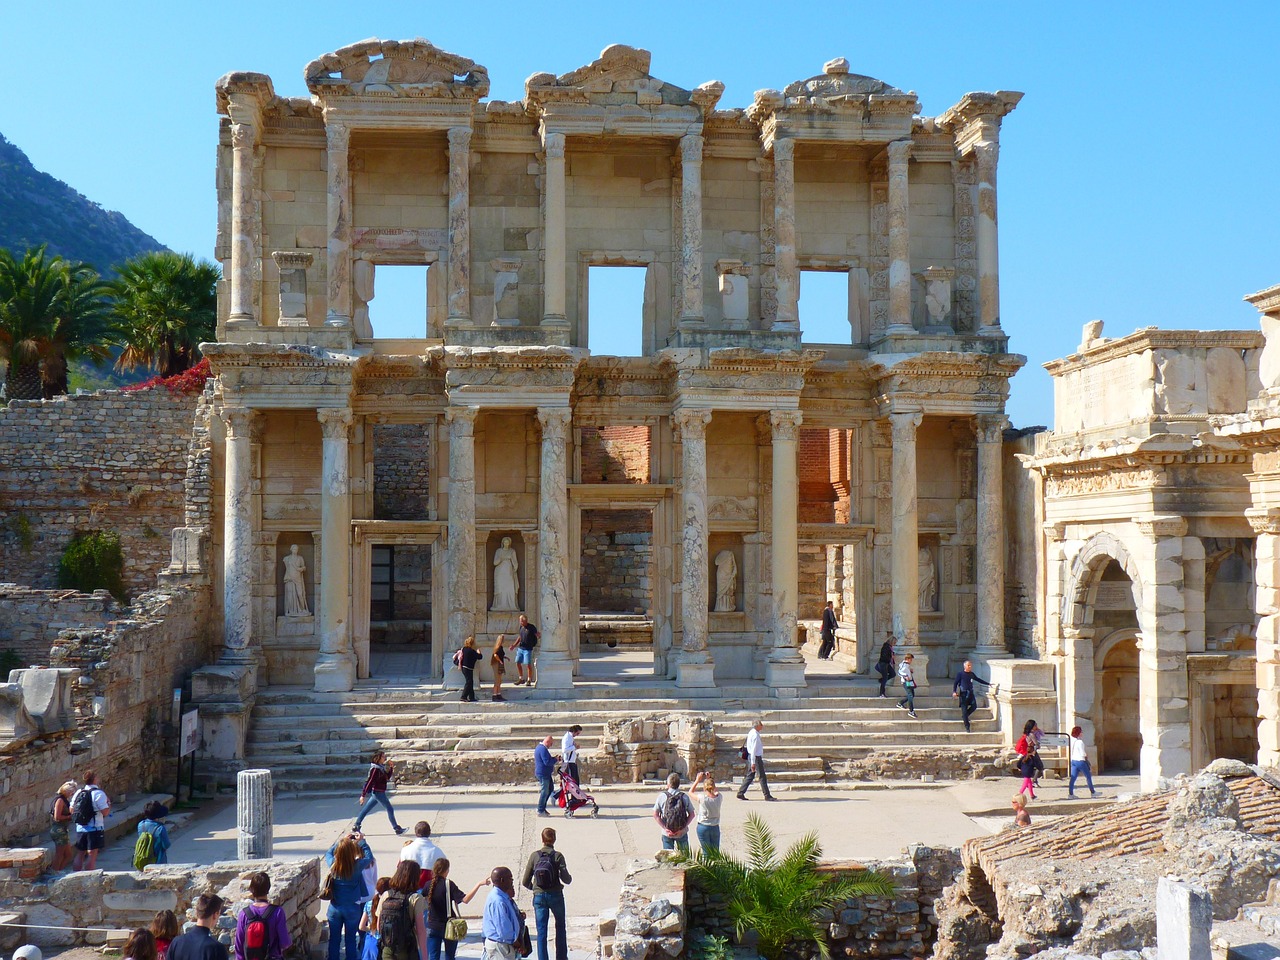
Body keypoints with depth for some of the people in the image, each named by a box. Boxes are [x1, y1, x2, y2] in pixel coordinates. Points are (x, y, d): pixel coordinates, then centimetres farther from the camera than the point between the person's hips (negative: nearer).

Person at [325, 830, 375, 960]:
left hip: (335, 907, 2)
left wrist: (340, 840, 13)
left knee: (334, 939, 14)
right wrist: (362, 841, 7)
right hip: (352, 908, -2)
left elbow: (329, 853, 9)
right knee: (350, 940, 11)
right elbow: (369, 856, 0)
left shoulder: (333, 865, -14)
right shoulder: (357, 866, -19)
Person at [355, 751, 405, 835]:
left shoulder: (381, 767, 9)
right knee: (390, 810, -2)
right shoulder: (375, 769, -19)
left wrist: (391, 768, 5)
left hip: (379, 792, 9)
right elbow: (369, 782, -21)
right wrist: (363, 795, -22)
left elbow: (387, 777, 17)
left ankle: (356, 826, 19)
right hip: (378, 792, -9)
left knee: (366, 809, 13)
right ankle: (397, 829, 3)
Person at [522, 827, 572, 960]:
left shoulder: (534, 855, -3)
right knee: (560, 928, 19)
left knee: (541, 931, 6)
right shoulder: (558, 856, -9)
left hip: (539, 897, 1)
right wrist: (570, 878, 9)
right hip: (556, 896, -1)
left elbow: (525, 882, -2)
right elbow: (565, 879, -14)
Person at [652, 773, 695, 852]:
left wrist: (664, 828, -10)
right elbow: (691, 814, -4)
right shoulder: (684, 796, -4)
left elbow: (655, 815, -8)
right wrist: (683, 828, -6)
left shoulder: (662, 796, -5)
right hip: (682, 833, 0)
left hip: (666, 833, 0)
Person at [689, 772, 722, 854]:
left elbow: (690, 792, -3)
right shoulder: (719, 798, -10)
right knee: (715, 852, 12)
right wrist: (710, 779, 11)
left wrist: (697, 780, -1)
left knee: (707, 853, 4)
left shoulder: (702, 799, -20)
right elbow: (716, 791, 15)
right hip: (715, 828, 3)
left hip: (703, 827, -3)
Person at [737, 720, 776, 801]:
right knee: (762, 777, -2)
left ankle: (740, 793, 11)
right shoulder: (755, 735, -19)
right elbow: (753, 749, -22)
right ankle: (767, 795, 3)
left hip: (751, 757, 10)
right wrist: (753, 763, -23)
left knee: (750, 776, 12)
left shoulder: (751, 732, 12)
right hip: (756, 757, -10)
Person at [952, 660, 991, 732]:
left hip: (971, 693, 5)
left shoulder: (972, 674, 11)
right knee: (964, 709, -6)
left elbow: (979, 680, 25)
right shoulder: (960, 674, -4)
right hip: (963, 693, -5)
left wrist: (988, 684, 30)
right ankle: (967, 726, -1)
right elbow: (955, 683, -5)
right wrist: (954, 692, -18)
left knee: (974, 706, -8)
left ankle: (964, 716, 18)